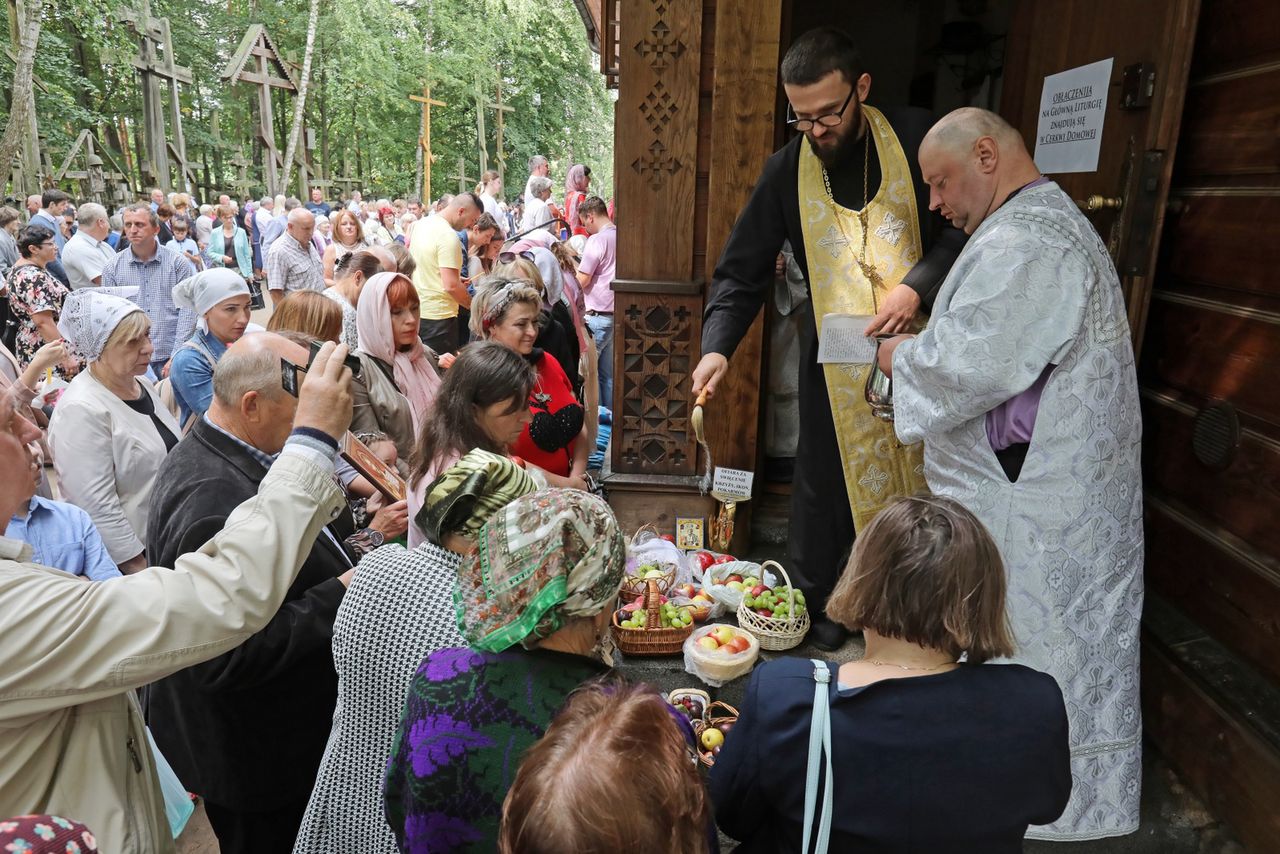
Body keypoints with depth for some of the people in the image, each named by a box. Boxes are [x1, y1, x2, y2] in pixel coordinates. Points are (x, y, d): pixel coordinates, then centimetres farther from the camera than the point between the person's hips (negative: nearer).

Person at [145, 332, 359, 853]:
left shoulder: (220, 455, -2)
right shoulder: (211, 501, -33)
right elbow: (223, 660, -33)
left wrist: (351, 524, -1)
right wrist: (338, 595, -28)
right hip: (254, 756, -9)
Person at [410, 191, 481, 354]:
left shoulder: (421, 224, 8)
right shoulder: (449, 236, -19)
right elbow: (451, 286, -25)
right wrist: (474, 306, -11)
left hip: (416, 310, 9)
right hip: (438, 316, -9)